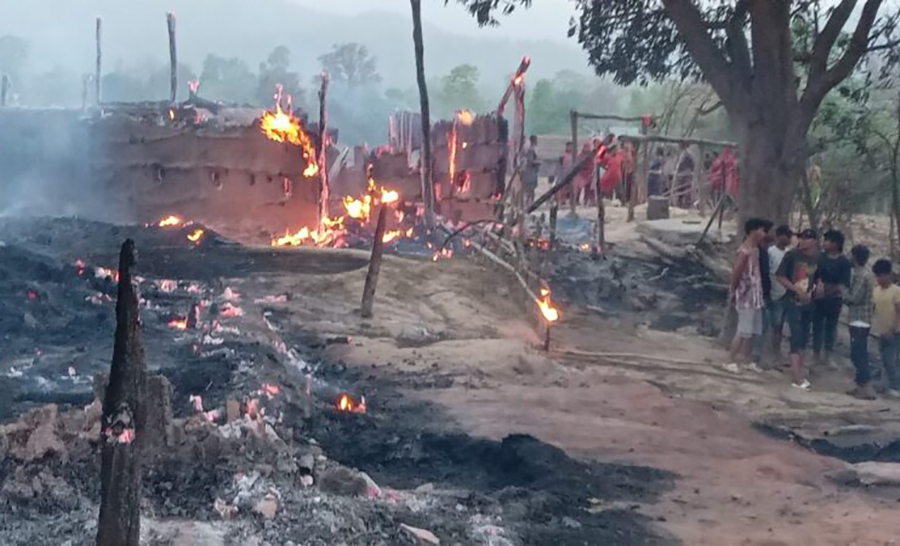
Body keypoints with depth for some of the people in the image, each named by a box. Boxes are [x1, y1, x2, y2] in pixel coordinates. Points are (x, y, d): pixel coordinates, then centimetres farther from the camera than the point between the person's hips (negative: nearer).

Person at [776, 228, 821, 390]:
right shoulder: (792, 255, -10)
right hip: (794, 302, -5)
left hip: (809, 303, 5)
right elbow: (780, 277, -9)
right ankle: (797, 377, -8)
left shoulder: (817, 258, 2)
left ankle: (798, 369, 23)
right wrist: (797, 290, -17)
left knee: (804, 337, 11)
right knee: (796, 336, -9)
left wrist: (817, 287, -5)